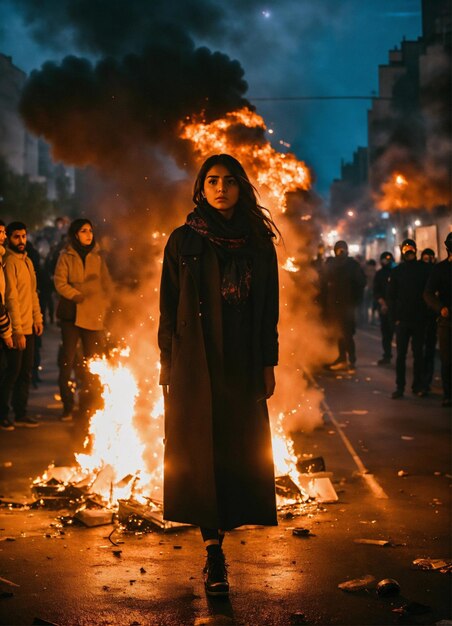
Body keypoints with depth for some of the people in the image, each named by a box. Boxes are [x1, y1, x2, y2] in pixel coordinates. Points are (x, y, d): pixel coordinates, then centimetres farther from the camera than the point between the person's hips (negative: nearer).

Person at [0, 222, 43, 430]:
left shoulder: (27, 261, 14)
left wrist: (37, 319, 12)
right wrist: (17, 330, -18)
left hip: (28, 327, 8)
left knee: (25, 373, 11)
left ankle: (20, 414, 19)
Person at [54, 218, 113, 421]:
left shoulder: (97, 256, 13)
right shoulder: (66, 256, 4)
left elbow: (107, 284, 14)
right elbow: (60, 282, -5)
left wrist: (103, 305, 1)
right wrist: (77, 296, -14)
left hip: (94, 316, 3)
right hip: (71, 314, -2)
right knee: (67, 361, -2)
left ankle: (88, 408, 11)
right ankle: (67, 408, 5)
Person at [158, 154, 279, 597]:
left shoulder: (259, 243, 7)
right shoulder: (183, 241, 2)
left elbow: (269, 310, 8)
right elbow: (168, 308, 1)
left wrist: (268, 364, 4)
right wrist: (168, 365, -3)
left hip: (243, 365, 2)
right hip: (195, 364, -2)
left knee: (240, 451, 4)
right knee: (202, 452, -2)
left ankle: (227, 516, 29)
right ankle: (213, 553, 3)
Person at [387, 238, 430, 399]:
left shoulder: (423, 269, 4)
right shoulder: (396, 271, 5)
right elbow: (391, 296, 6)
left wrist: (426, 314, -4)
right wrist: (395, 317, -3)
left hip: (419, 319, 0)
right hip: (402, 319, 0)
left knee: (418, 353, 5)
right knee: (401, 354, 0)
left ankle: (418, 386, 12)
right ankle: (400, 387, 2)